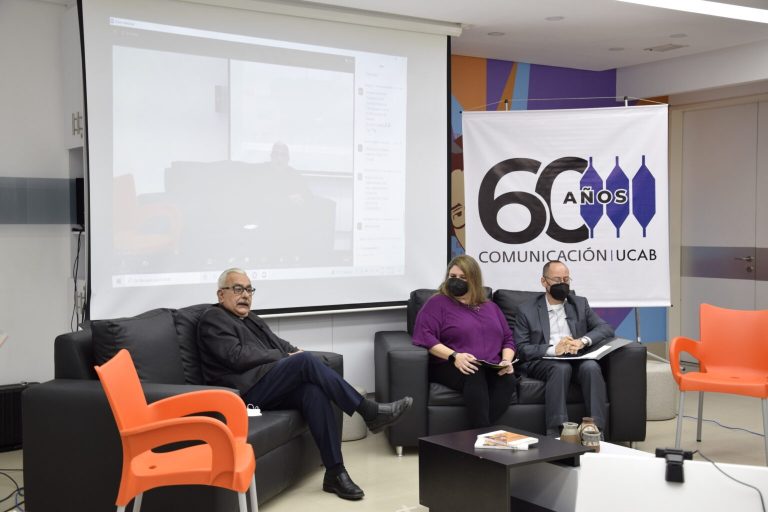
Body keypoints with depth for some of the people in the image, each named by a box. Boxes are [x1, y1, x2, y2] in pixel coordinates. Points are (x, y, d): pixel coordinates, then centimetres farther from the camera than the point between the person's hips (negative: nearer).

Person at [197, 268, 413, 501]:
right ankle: (369, 412, -22)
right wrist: (284, 357, -8)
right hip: (247, 392, -7)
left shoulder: (251, 318, 26)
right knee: (305, 361, -26)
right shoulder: (213, 319, 1)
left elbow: (278, 343, 23)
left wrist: (294, 352, -1)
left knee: (313, 391, -25)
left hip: (269, 388, 7)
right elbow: (238, 356, -13)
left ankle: (335, 473, -27)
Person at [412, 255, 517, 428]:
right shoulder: (437, 303, 8)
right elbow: (425, 337, -5)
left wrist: (506, 360, -1)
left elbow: (508, 339, 22)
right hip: (449, 367, -4)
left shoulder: (490, 307, 25)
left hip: (492, 370, 4)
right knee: (475, 375, -38)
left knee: (508, 380, -31)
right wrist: (454, 356, -20)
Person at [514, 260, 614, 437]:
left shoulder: (580, 304, 19)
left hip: (577, 359, 3)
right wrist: (553, 349, -19)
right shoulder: (526, 310, 9)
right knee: (561, 367, -35)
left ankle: (596, 430, -33)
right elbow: (522, 349, -2)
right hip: (543, 362, -2)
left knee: (591, 367, -30)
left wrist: (582, 341, -14)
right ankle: (555, 433, -38)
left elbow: (606, 329, 7)